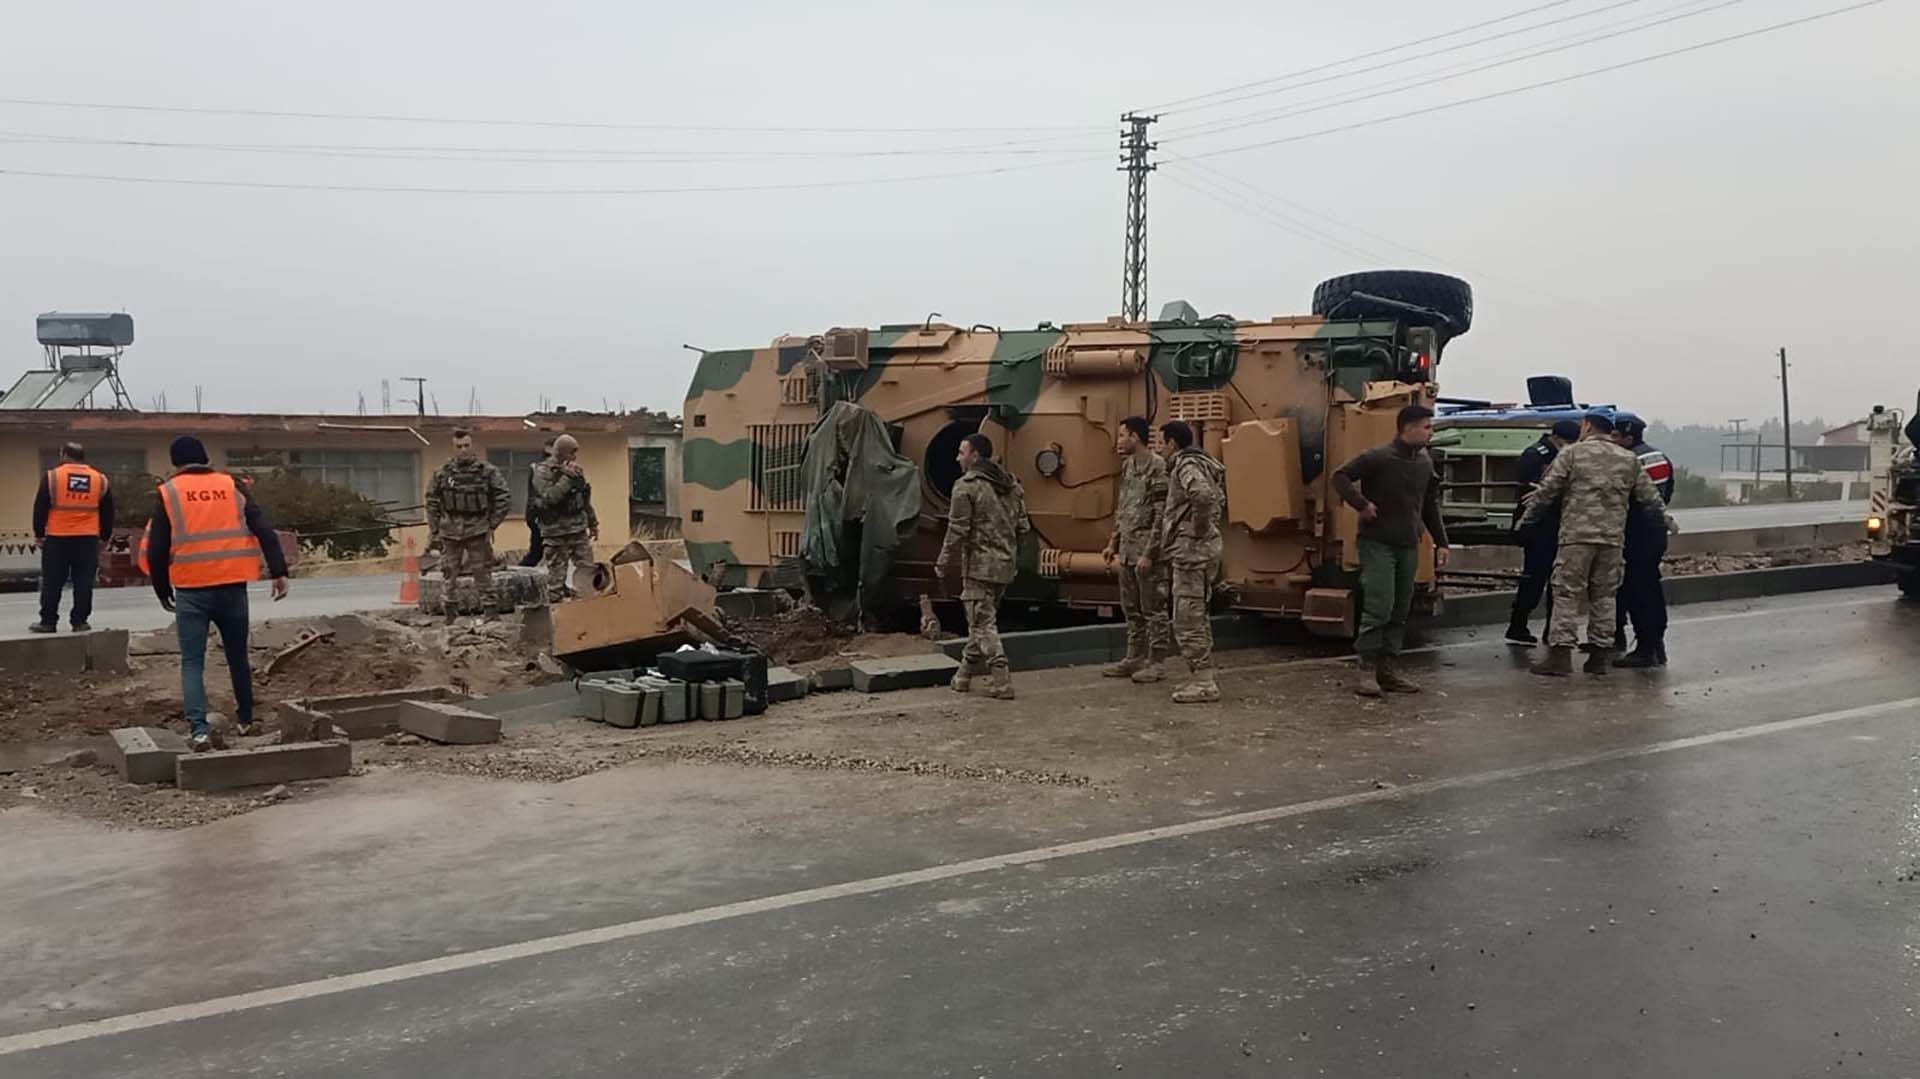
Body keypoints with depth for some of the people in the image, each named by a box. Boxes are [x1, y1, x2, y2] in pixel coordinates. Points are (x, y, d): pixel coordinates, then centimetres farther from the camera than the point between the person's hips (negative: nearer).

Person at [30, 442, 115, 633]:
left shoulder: (51, 477, -2)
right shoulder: (100, 480, 5)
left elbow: (40, 508, -1)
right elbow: (108, 513, 10)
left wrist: (39, 534, 8)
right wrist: (103, 537, 18)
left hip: (57, 539, -1)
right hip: (88, 540, 2)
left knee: (52, 582, 6)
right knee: (83, 583, 4)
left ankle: (48, 621, 9)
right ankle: (79, 622, 4)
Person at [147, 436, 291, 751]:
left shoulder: (168, 493, 2)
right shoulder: (231, 487, 7)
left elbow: (156, 550, 2)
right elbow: (264, 531, -2)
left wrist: (163, 591, 14)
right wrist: (279, 572, -4)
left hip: (191, 591, -2)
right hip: (232, 587, 2)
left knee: (192, 662, 1)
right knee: (237, 656, 18)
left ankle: (199, 729, -14)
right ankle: (245, 720, 31)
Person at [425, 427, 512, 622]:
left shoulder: (488, 472, 0)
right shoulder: (442, 473, 4)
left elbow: (504, 498, 2)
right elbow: (432, 503, 10)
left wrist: (492, 525, -2)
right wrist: (433, 532, 6)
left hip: (477, 531, -2)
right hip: (450, 532, 2)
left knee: (483, 575, -1)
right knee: (449, 576, 6)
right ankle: (451, 617, 15)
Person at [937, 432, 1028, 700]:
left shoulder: (967, 485, -12)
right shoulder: (1012, 485, 12)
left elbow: (957, 530, -14)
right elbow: (1022, 528, 14)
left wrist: (946, 563, -4)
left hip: (979, 565, -8)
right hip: (1005, 567, 8)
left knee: (983, 623, -3)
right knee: (981, 620, 18)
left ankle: (1001, 682, -9)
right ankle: (965, 674, 28)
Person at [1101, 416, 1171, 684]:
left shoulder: (1158, 468, -14)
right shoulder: (1128, 466, 13)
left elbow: (1162, 516, -17)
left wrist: (1149, 553, -19)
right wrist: (1113, 543, 16)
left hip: (1148, 553, -9)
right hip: (1127, 551, 9)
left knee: (1154, 609, 0)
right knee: (1131, 610, 14)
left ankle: (1156, 662, 7)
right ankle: (1135, 658, 24)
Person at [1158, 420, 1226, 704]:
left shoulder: (1186, 465, -14)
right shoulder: (1199, 463, 17)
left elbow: (1204, 495, -33)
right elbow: (1218, 497, 31)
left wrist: (1198, 530, -21)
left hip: (1191, 550, -11)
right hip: (1200, 550, 11)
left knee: (1187, 619, -7)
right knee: (1196, 617, 17)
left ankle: (1203, 683, -4)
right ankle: (1202, 678, 23)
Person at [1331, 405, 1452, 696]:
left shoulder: (1425, 462, 9)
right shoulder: (1378, 458, -13)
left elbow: (1431, 506, 17)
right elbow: (1340, 477, -11)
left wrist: (1441, 542, 13)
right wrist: (1362, 504, -19)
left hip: (1408, 547, 7)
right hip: (1378, 544, -7)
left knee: (1400, 612, 8)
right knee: (1378, 608, -10)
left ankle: (1387, 669, 16)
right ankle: (1367, 669, -1)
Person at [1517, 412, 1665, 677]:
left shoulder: (1572, 453, 1)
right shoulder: (1629, 460, 13)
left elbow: (1547, 490, -2)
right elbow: (1649, 496, 14)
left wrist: (1527, 518, 10)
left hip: (1577, 535, -4)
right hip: (1612, 538, 4)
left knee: (1567, 593, -3)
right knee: (1603, 595, 12)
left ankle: (1560, 653, -9)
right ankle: (1600, 655, 13)